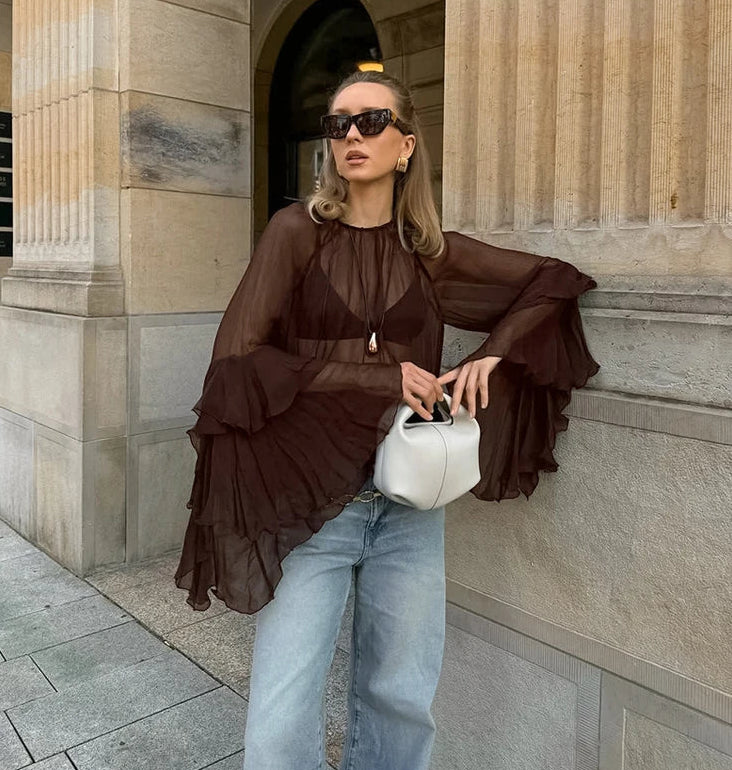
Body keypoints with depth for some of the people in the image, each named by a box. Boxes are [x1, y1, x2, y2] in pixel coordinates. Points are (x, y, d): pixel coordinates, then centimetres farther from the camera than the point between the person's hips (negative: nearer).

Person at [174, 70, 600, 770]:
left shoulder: (431, 252, 6)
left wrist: (491, 356, -2)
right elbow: (237, 359, -10)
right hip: (310, 501, -2)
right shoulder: (298, 231, -1)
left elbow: (559, 280, 13)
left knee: (401, 702, 14)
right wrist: (374, 374, -13)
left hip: (409, 503, 3)